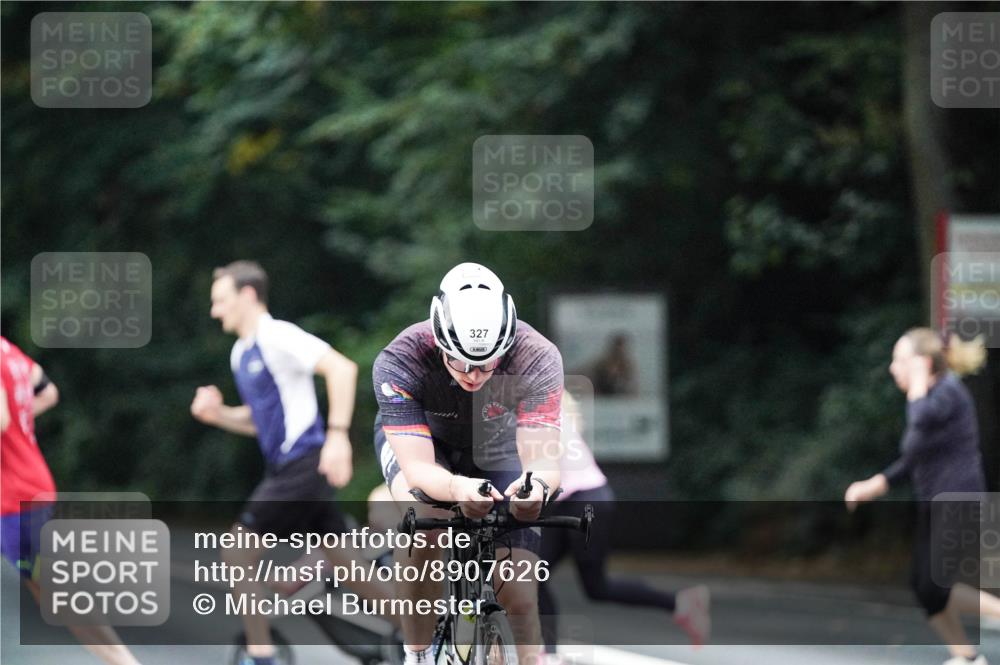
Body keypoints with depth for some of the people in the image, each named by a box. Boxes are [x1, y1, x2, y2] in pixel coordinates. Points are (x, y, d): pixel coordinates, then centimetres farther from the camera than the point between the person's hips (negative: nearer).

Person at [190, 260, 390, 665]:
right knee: (345, 563, 11)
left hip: (304, 463, -10)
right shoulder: (241, 353, 17)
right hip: (287, 468, 10)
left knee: (237, 553, -8)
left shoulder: (276, 336, -13)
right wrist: (218, 415, 8)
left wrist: (338, 434, -32)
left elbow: (341, 368, -25)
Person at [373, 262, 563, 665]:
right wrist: (457, 488, -66)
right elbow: (417, 467, -43)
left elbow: (544, 459, -40)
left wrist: (537, 484, -65)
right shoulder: (400, 361, -38)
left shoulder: (537, 359, -35)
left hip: (496, 446, 2)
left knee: (520, 600, -11)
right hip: (414, 437, -2)